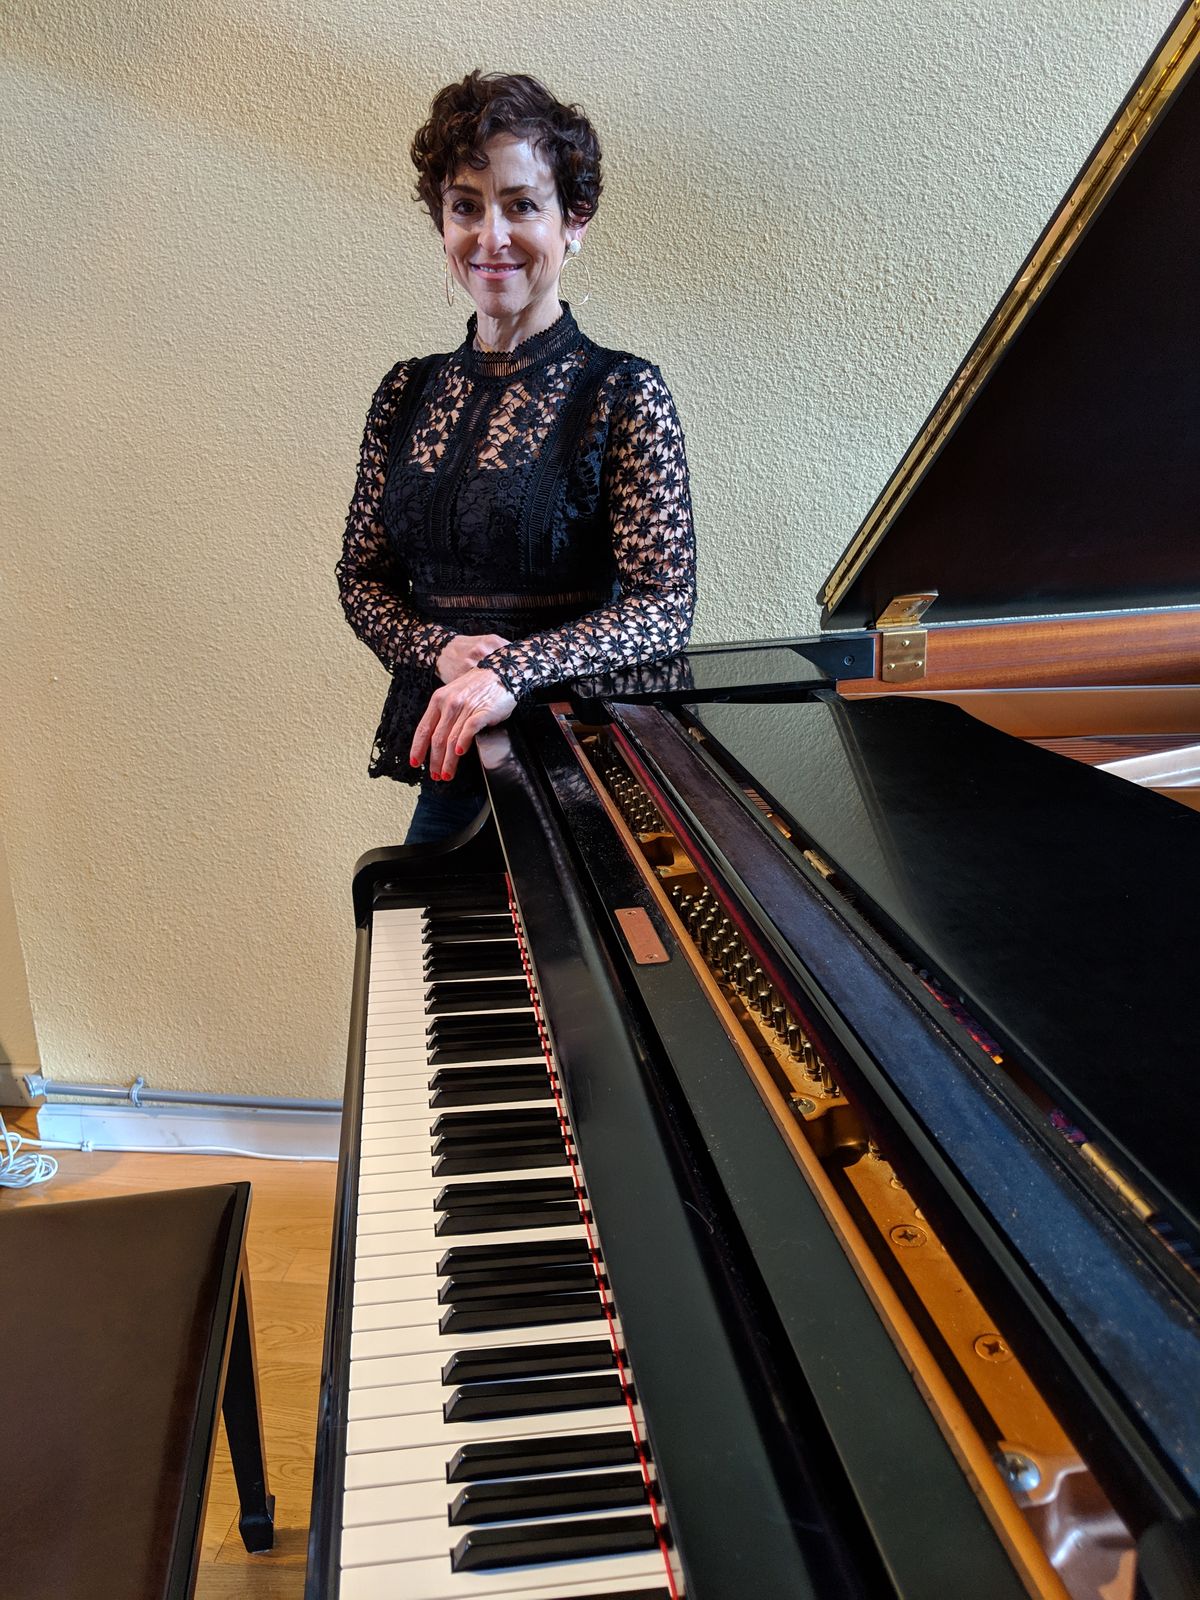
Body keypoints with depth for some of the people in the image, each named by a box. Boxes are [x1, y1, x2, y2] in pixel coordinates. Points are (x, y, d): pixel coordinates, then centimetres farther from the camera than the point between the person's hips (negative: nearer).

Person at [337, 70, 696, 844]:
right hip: (446, 751, 4)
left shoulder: (624, 394, -7)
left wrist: (513, 672, -27)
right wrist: (437, 650, -10)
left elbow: (667, 605, -14)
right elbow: (361, 576, 10)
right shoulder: (408, 393, 7)